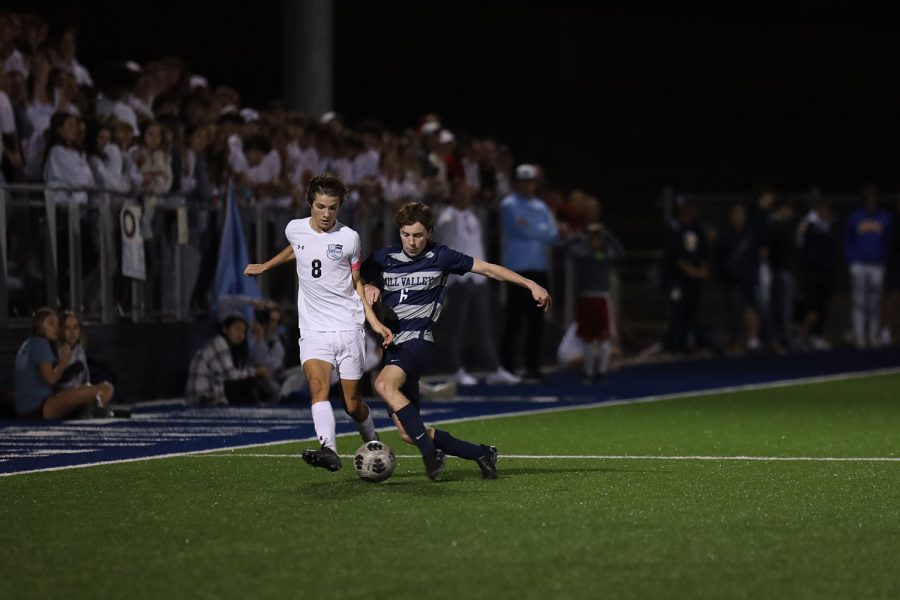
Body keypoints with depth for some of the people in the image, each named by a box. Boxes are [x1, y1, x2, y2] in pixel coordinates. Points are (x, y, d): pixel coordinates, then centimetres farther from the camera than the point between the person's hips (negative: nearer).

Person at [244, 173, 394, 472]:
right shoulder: (295, 230, 2)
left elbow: (357, 283, 10)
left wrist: (374, 322, 2)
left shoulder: (349, 238, -3)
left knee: (352, 403, 2)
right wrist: (265, 266, 36)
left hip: (349, 327, -1)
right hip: (314, 330, 1)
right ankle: (329, 451, -39)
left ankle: (373, 445, 29)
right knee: (317, 384, -25)